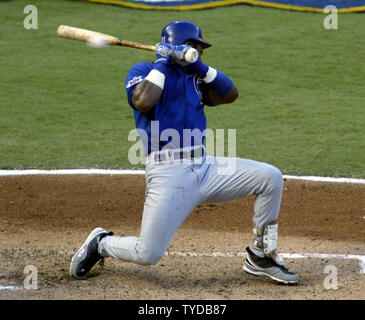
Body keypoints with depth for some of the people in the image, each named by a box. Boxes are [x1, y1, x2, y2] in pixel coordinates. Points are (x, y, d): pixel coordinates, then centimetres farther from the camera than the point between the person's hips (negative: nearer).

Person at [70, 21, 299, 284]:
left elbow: (231, 94, 5)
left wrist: (199, 66, -6)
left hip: (205, 167, 6)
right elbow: (142, 102, -19)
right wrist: (163, 62, -8)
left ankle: (261, 257, 6)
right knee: (148, 255, -13)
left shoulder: (195, 78, 21)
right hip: (168, 172, -6)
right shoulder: (143, 71, 3)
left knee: (270, 177, -6)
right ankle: (101, 243, 20)